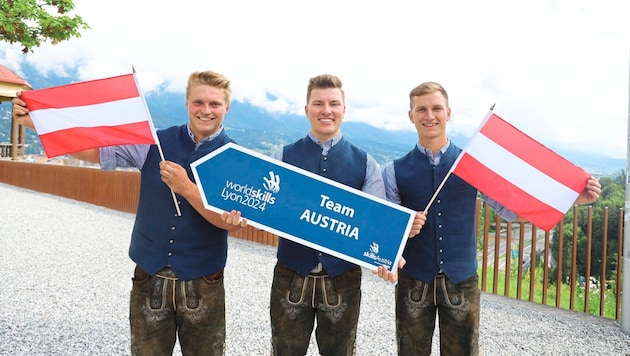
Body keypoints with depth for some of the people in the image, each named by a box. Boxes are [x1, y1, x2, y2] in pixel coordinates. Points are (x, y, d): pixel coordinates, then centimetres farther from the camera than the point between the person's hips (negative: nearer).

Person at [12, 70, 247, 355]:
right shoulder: (154, 143, 0)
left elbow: (231, 223, -15)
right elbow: (92, 150, 3)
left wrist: (185, 188, -26)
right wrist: (34, 122, -6)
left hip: (202, 283, -1)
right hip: (150, 277, 2)